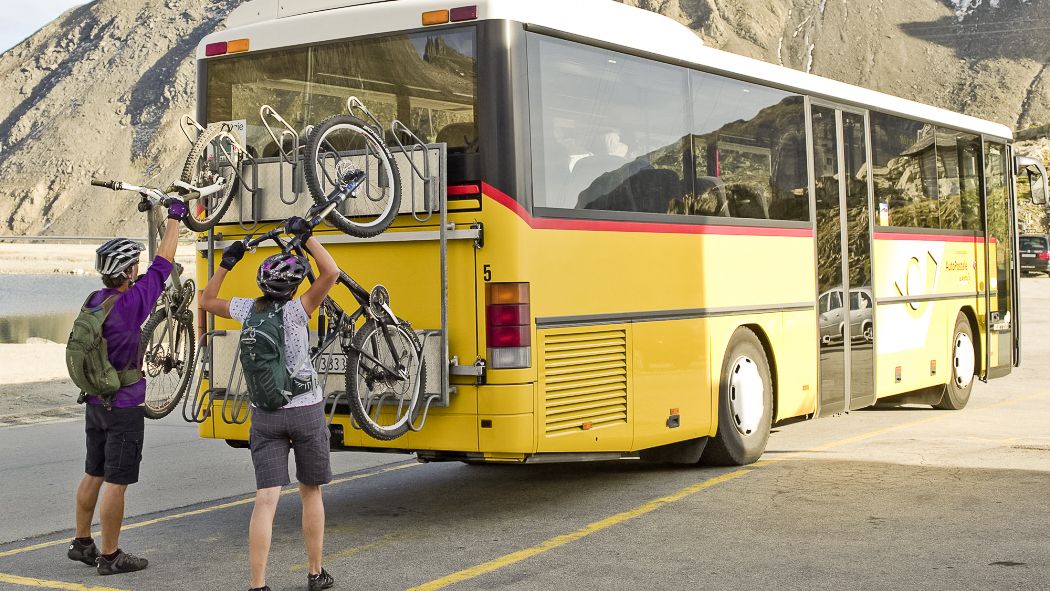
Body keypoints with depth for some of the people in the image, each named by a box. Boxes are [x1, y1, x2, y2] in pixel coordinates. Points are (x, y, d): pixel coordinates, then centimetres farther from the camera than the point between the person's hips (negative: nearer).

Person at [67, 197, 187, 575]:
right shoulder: (131, 302, -20)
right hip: (124, 406, -8)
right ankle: (110, 556, 5)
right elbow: (162, 264, -14)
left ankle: (81, 543, 28)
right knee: (116, 482, -1)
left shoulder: (94, 301, 1)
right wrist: (174, 218, -4)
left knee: (93, 475, 18)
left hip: (95, 401, 8)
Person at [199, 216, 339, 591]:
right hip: (306, 412, -2)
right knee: (311, 493, 14)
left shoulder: (249, 309, 0)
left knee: (265, 499, -4)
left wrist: (226, 263, 19)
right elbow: (331, 273, -19)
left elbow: (207, 301, 17)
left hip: (265, 416, 2)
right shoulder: (295, 311, -11)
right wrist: (305, 236, -12)